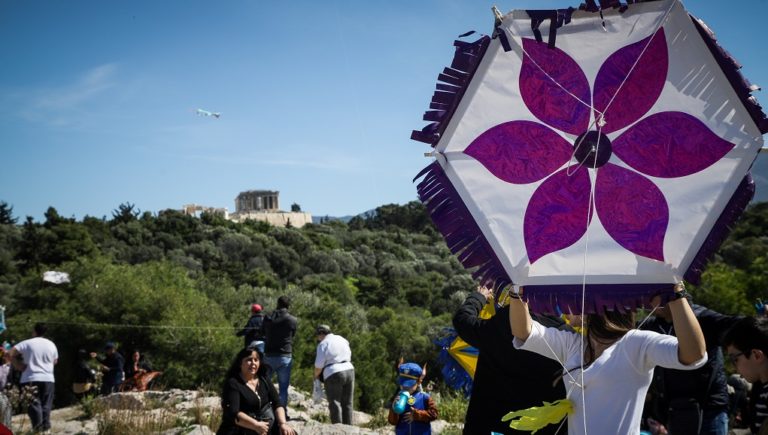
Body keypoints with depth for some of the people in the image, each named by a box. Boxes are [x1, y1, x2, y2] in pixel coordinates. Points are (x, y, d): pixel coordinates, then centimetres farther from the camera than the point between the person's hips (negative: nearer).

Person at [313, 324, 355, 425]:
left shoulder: (323, 344, -5)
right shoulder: (342, 339, 16)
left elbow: (319, 364, -6)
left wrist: (316, 376, 11)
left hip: (333, 374, -6)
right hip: (349, 370, 6)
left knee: (334, 403, 0)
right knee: (347, 403, 11)